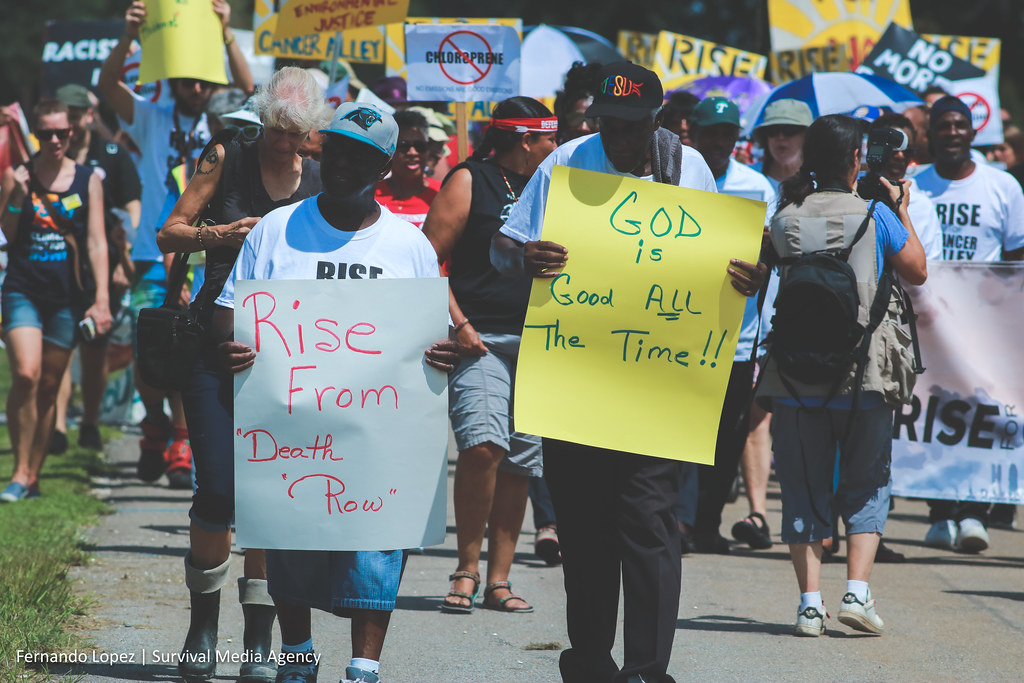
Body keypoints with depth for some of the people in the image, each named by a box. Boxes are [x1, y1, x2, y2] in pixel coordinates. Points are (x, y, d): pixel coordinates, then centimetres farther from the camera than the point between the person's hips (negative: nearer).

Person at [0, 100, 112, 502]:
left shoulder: (88, 181, 4)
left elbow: (96, 242, 3)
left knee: (48, 387, 6)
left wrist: (102, 298, -5)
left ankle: (33, 476, 13)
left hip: (67, 295, 1)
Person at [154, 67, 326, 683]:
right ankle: (203, 626, 11)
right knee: (218, 491, -7)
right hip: (217, 343, -1)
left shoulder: (322, 182, 5)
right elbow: (169, 235, 2)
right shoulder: (228, 159, 2)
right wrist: (221, 234, -16)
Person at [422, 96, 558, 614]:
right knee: (483, 446, -21)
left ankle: (499, 580, 9)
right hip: (481, 339, -6)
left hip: (537, 343, 6)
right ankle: (467, 568, -9)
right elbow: (428, 259, -4)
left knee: (520, 463, 4)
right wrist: (458, 324, -13)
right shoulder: (469, 182, -1)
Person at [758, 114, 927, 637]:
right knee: (866, 486, 11)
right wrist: (903, 211, 20)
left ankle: (810, 601, 1)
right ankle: (857, 591, -3)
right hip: (863, 378, -1)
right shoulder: (875, 215, -4)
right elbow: (917, 272, 8)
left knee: (804, 490, 8)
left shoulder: (784, 218, 1)